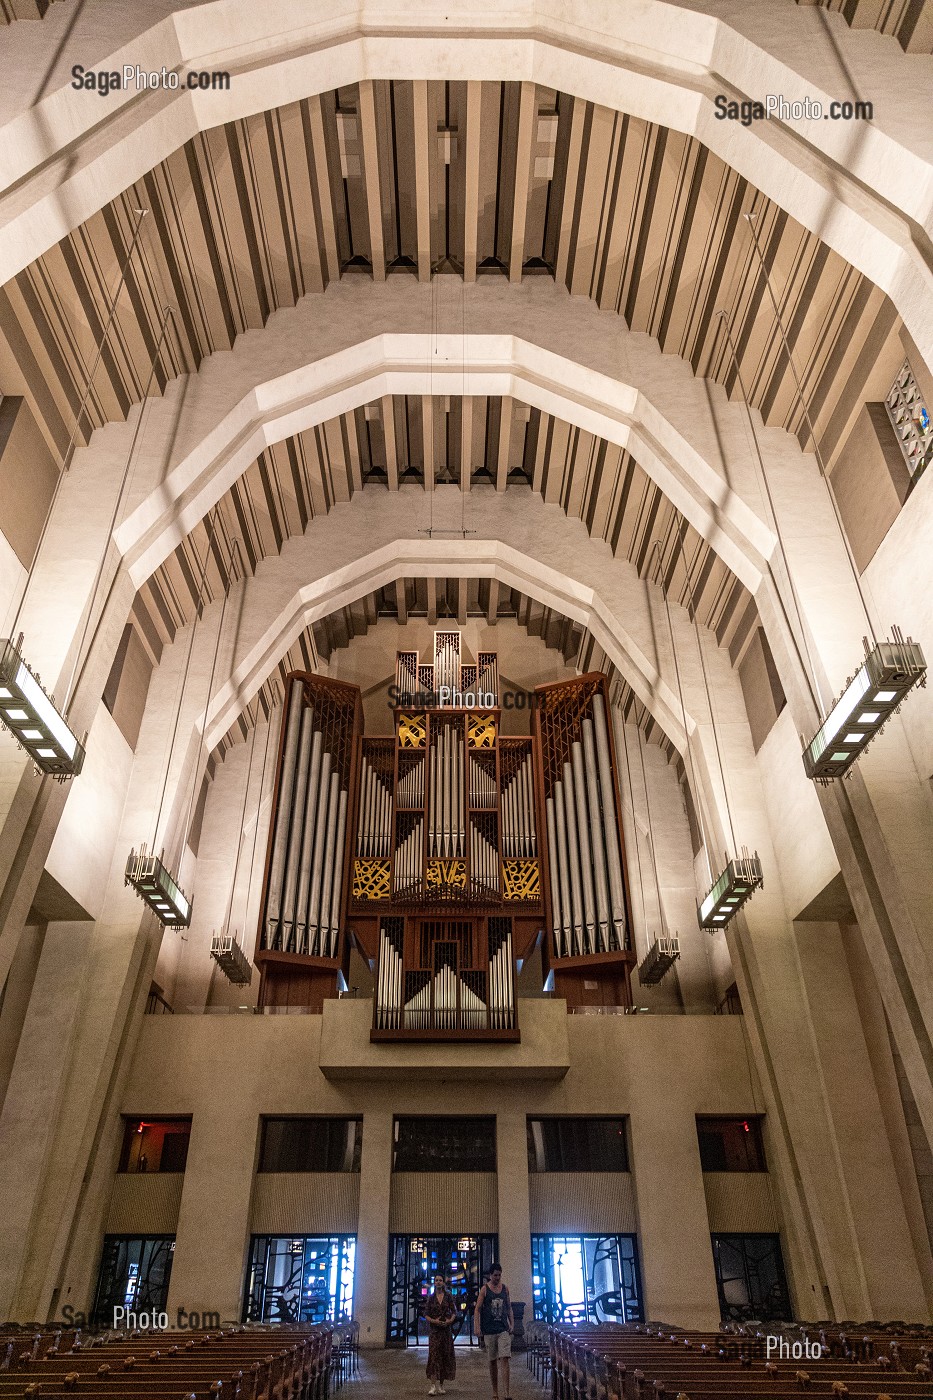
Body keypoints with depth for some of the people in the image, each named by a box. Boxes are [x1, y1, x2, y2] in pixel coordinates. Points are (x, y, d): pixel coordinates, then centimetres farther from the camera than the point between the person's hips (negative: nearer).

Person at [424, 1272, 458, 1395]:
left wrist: (450, 1320, -16)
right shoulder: (431, 1298, 4)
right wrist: (434, 1321, -15)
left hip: (446, 1329, 1)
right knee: (434, 1355, -12)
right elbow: (426, 1314, 2)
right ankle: (434, 1385, -15)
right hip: (434, 1329, -1)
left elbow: (454, 1311, 2)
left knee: (445, 1355, 4)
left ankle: (441, 1384, 17)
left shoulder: (448, 1297, 4)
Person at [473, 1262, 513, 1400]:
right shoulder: (485, 1289, -2)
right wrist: (477, 1328, -12)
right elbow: (477, 1309, -4)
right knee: (492, 1361, 8)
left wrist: (512, 1324, 4)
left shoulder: (505, 1288, 8)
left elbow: (509, 1307, 15)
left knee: (504, 1359, -11)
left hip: (504, 1330, 1)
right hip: (489, 1330, -1)